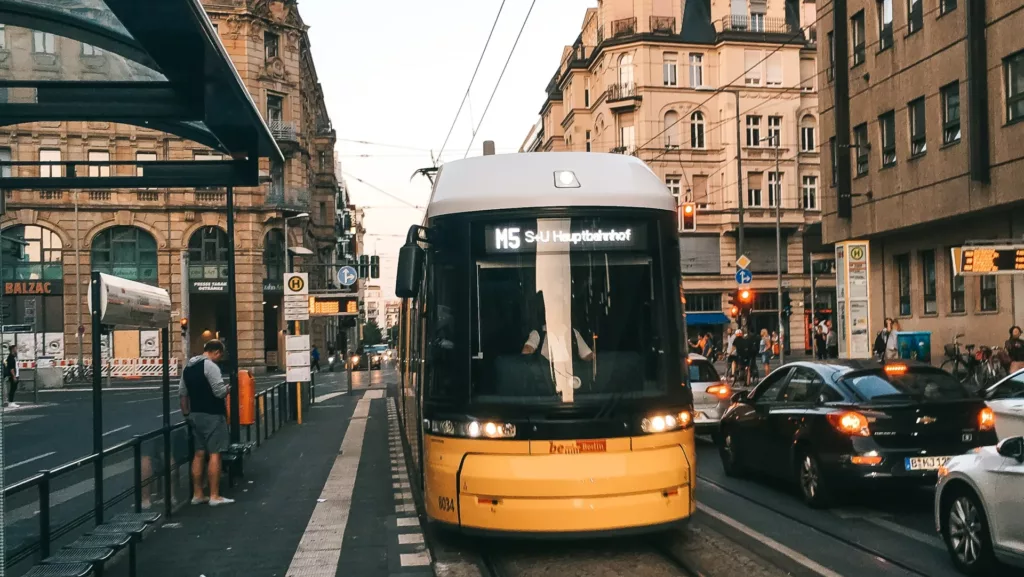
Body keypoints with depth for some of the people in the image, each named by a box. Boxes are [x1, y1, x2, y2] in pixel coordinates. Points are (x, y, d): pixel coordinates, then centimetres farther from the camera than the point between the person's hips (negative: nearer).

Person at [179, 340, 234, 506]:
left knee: (199, 454, 13)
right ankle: (214, 496, -3)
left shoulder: (188, 367, 12)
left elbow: (182, 393, 16)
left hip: (196, 415, 9)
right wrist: (228, 387, 0)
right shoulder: (210, 366, -16)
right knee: (214, 454, -4)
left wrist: (187, 414, 22)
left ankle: (197, 495, 17)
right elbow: (220, 391, -21)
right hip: (212, 416, -9)